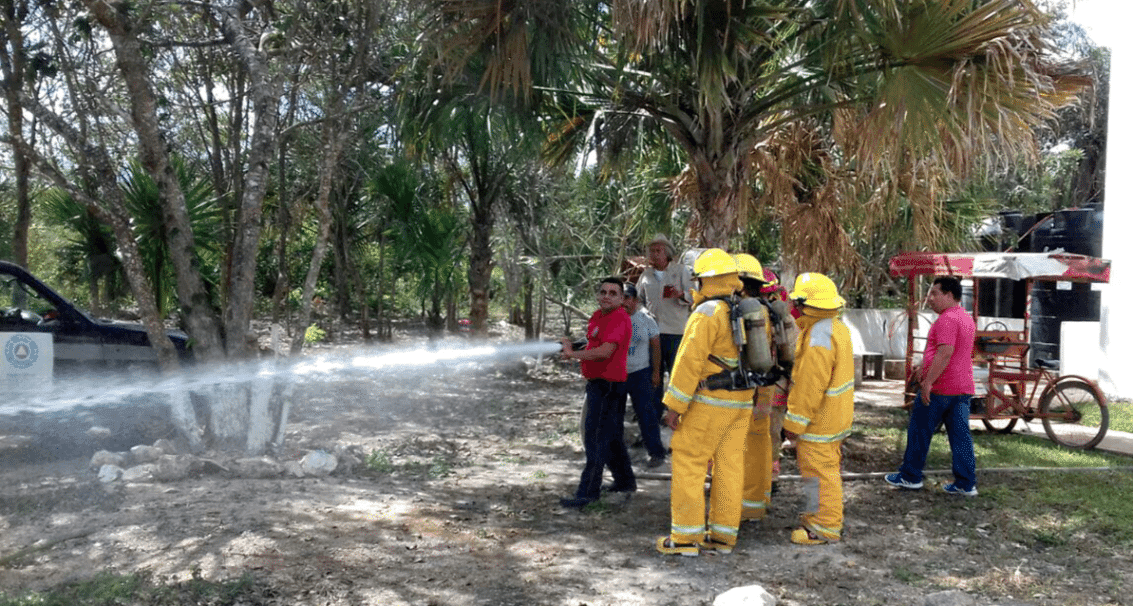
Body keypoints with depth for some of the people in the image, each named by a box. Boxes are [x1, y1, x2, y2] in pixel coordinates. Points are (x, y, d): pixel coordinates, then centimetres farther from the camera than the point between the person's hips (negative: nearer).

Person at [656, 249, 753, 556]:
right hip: (741, 403, 8)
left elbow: (689, 361, -18)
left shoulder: (708, 314, -15)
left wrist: (674, 406, -14)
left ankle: (686, 537, 2)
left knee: (688, 463, 0)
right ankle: (723, 536, 17)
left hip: (710, 403, -8)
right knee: (729, 466, 11)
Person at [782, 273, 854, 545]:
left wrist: (794, 422, -19)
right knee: (828, 466, 21)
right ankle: (823, 513, 34)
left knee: (817, 469, -1)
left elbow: (809, 386, -25)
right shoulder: (837, 328, 8)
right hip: (836, 414, 10)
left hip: (819, 419, -10)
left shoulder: (818, 339, -26)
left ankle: (825, 526, 8)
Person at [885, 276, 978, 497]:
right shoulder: (966, 318, 16)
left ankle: (911, 477, 14)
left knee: (919, 430, 5)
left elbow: (945, 353, -25)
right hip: (963, 387, 9)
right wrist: (925, 367, 28)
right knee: (961, 435, 8)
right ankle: (966, 484, 9)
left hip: (940, 388, -9)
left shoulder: (947, 319, -17)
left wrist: (928, 382, -23)